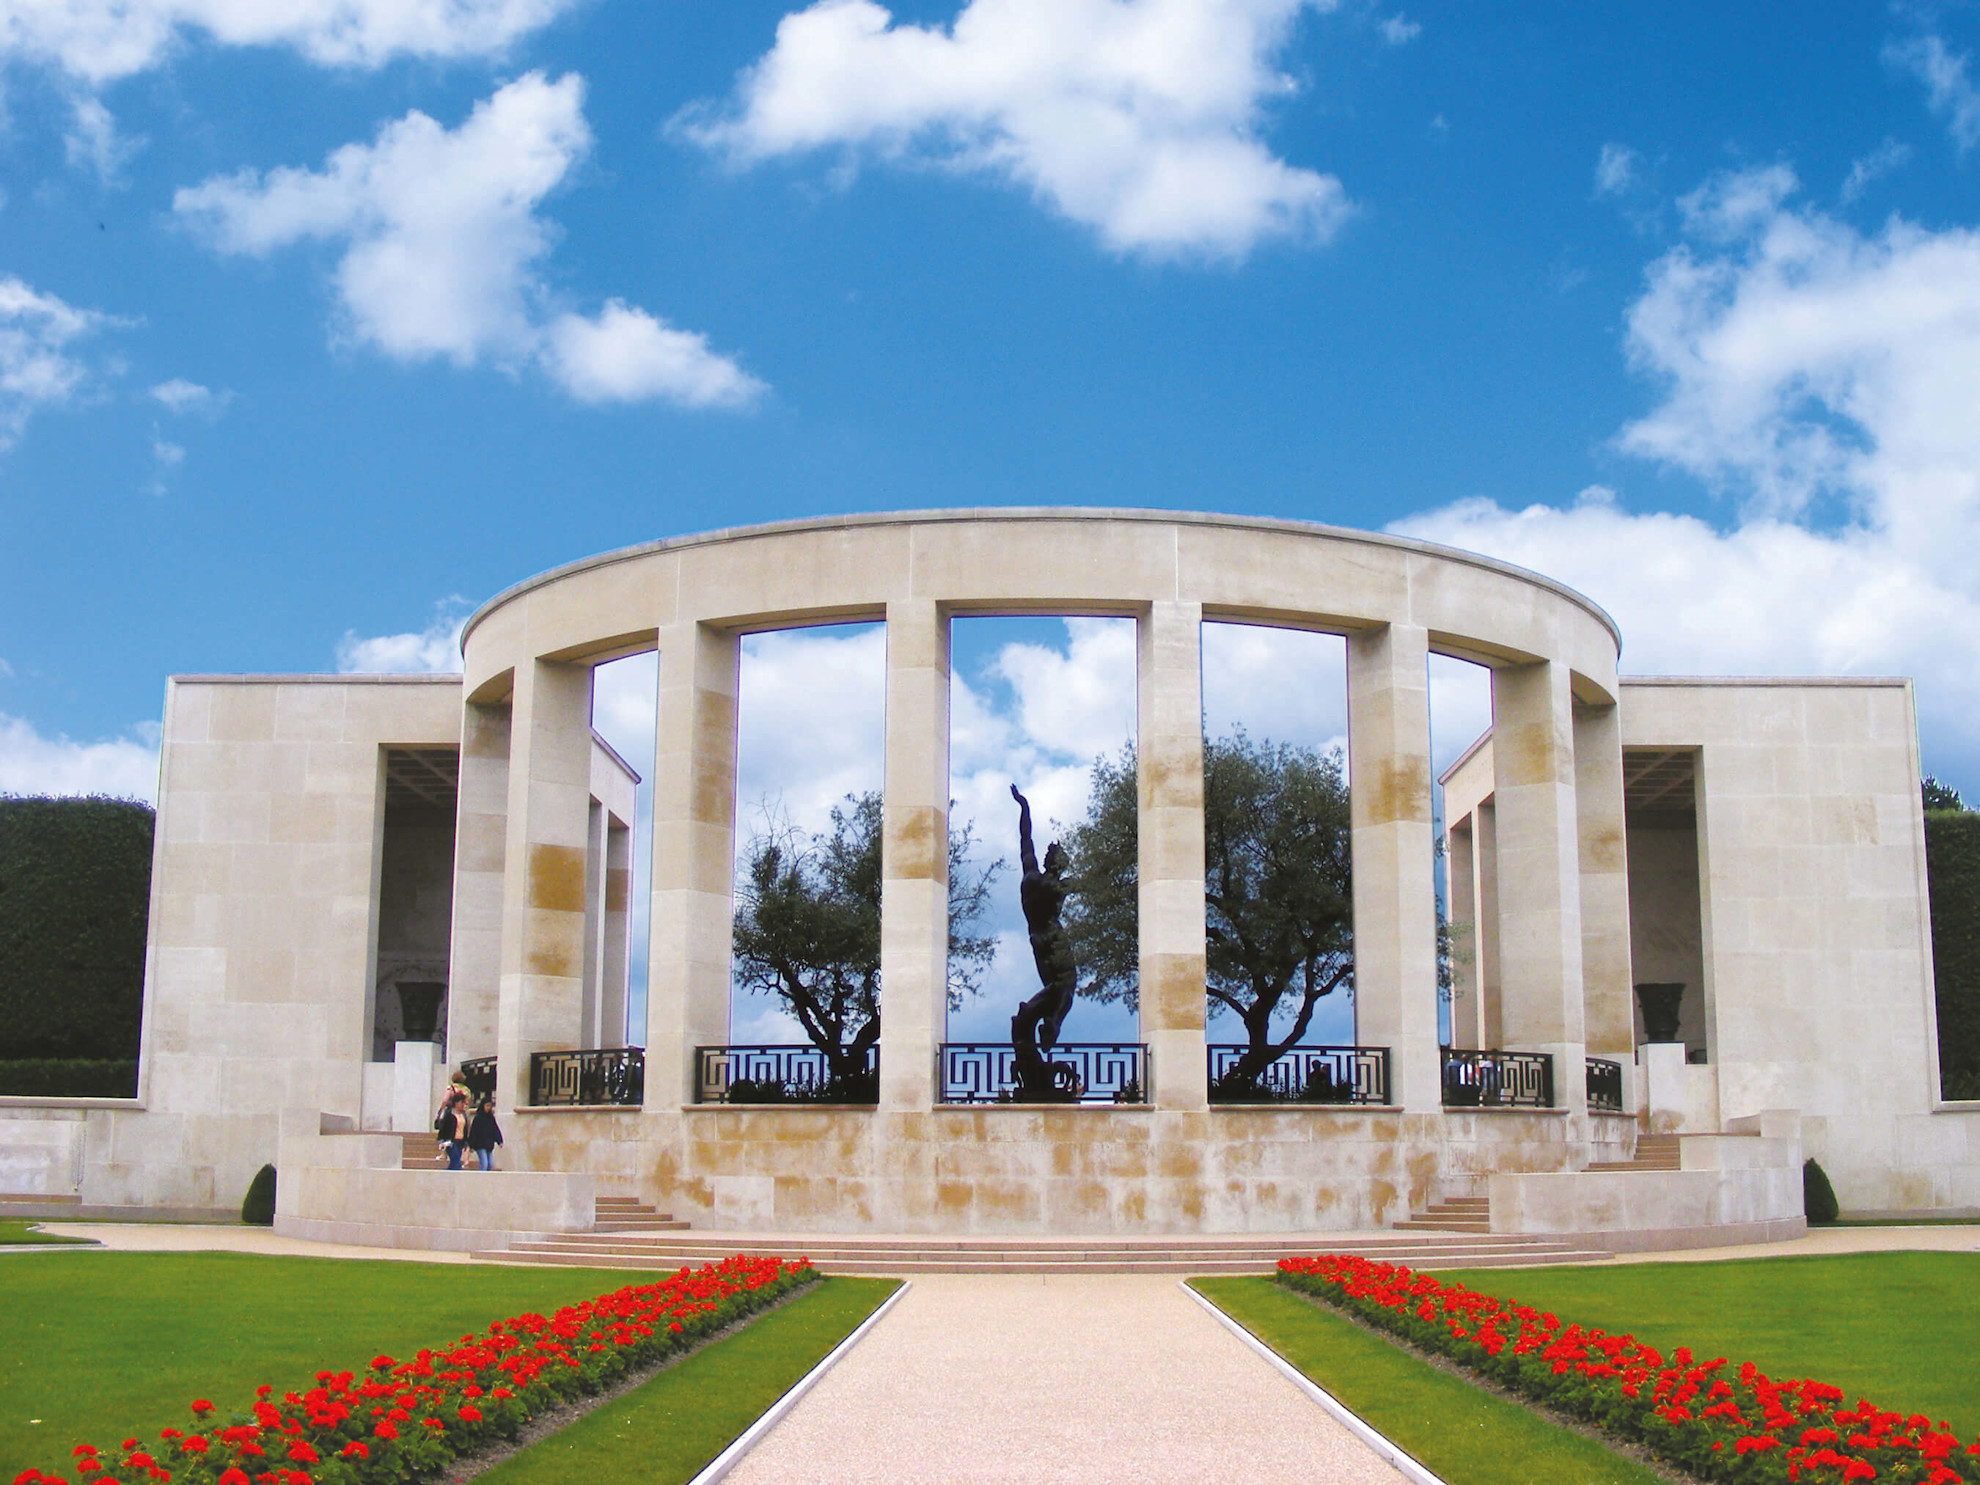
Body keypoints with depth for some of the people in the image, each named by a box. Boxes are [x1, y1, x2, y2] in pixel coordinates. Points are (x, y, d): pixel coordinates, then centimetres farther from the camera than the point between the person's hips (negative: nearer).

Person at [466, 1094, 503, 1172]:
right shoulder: (478, 1117, -10)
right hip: (480, 1145, -7)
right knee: (484, 1164, -15)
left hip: (489, 1145, 7)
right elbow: (473, 1132, -11)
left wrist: (499, 1141, -1)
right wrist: (471, 1146, -11)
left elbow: (496, 1129, 10)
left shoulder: (491, 1117, 8)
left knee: (490, 1165, 6)